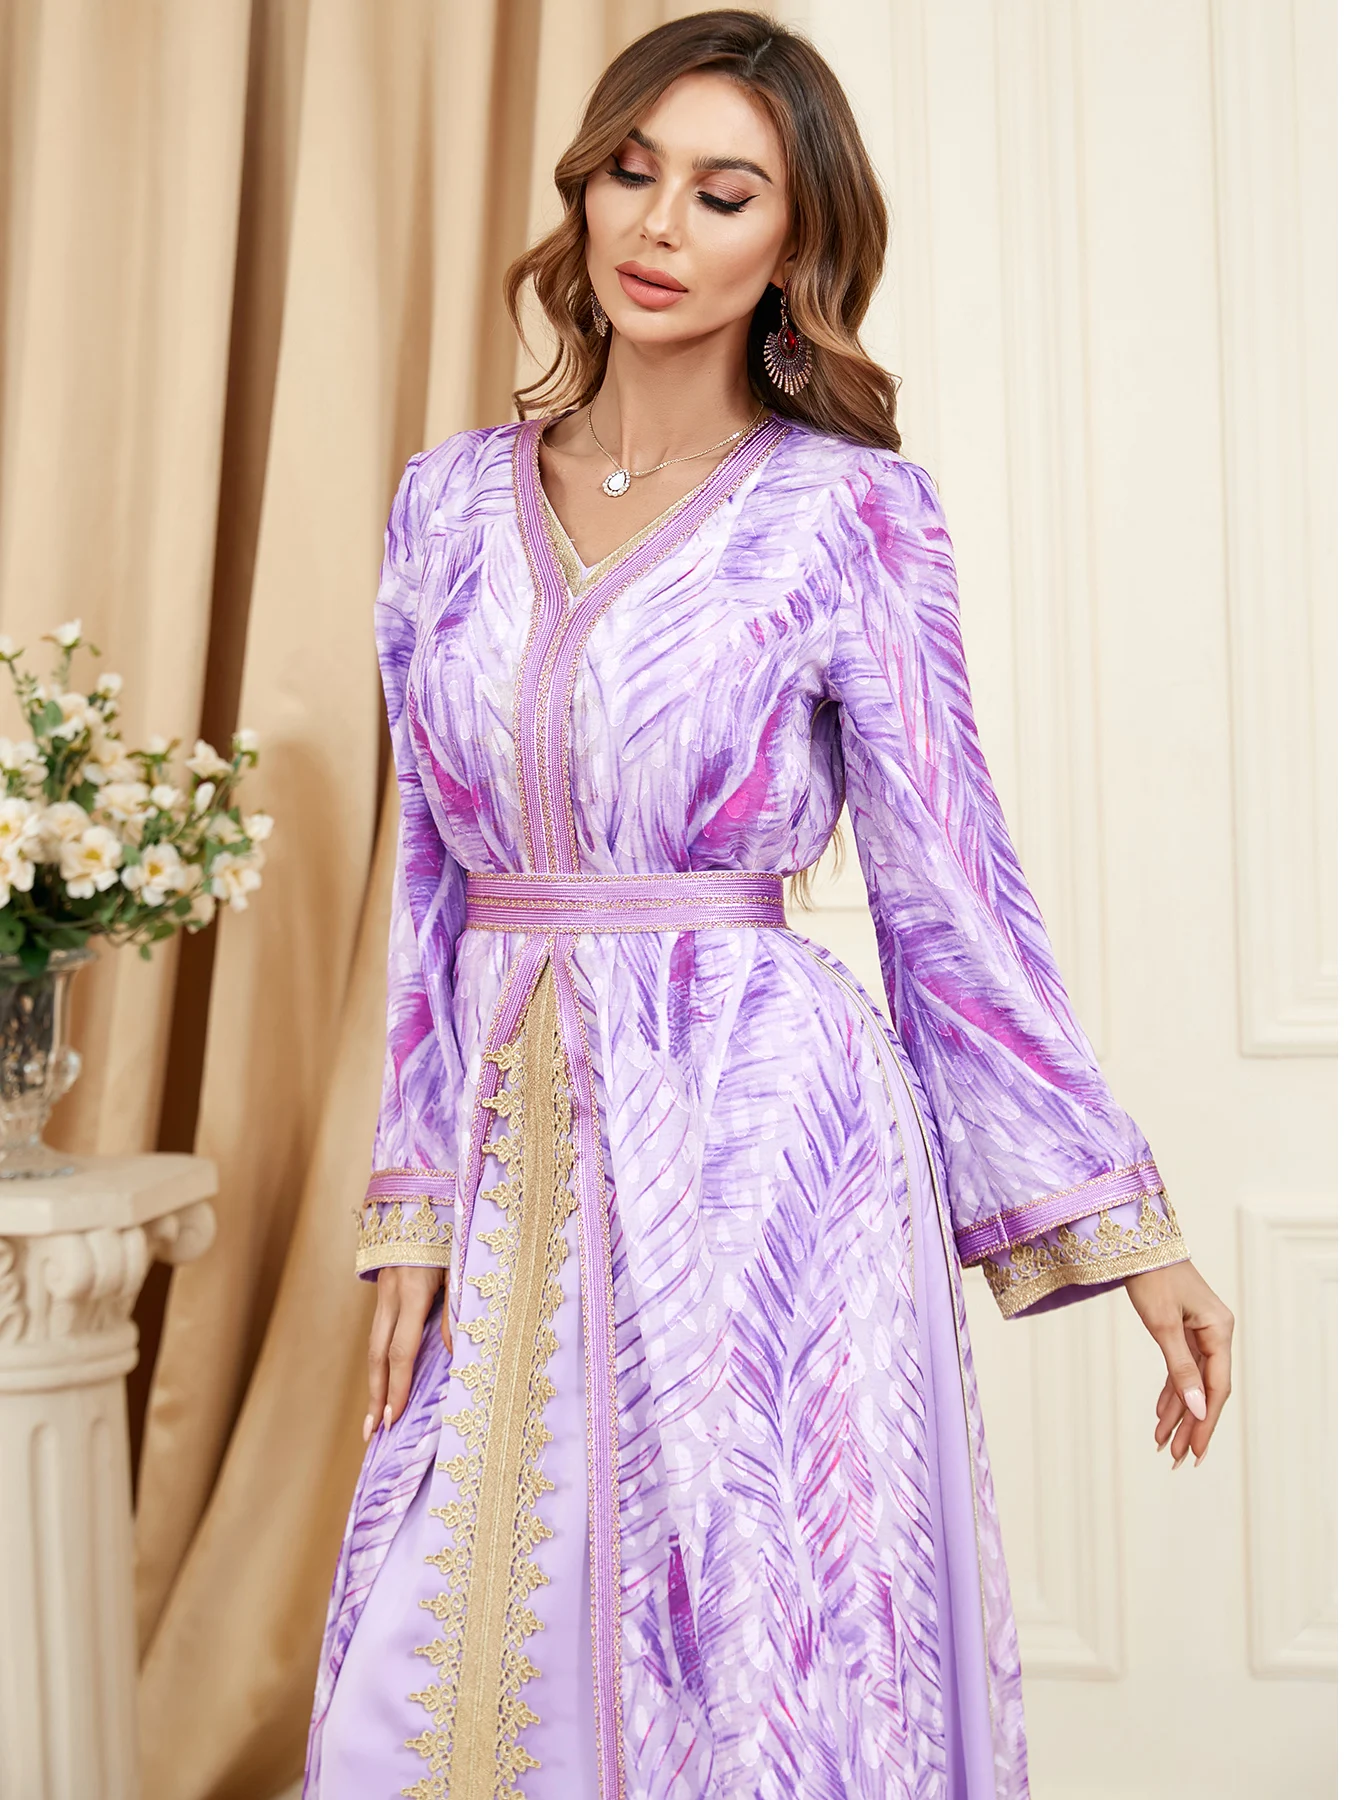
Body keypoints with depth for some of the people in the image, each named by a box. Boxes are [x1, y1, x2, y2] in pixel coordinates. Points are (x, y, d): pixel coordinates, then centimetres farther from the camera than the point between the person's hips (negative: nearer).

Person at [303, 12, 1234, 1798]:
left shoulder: (849, 509, -4)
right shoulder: (452, 498, 9)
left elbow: (949, 887, -2)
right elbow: (435, 874, 11)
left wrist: (1124, 1229, -4)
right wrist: (416, 1207, 6)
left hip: (762, 1134, -4)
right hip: (523, 1149, 4)